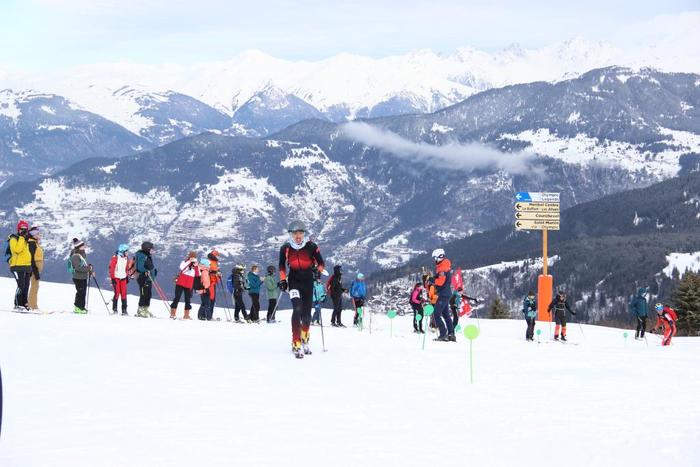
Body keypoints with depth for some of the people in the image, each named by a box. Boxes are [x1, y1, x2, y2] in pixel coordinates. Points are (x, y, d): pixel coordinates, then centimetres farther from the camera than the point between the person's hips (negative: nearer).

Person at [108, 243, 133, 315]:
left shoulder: (126, 259, 8)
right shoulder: (115, 258, -9)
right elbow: (111, 268, -9)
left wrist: (127, 277, 16)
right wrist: (112, 278, -12)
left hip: (123, 278, 5)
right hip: (116, 278, -5)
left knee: (124, 294, 0)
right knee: (117, 293, -8)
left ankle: (124, 310, 2)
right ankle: (114, 309, 1)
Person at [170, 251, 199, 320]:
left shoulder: (195, 265, 12)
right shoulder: (185, 262, 1)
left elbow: (198, 274, -1)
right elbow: (182, 268, -22)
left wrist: (196, 266, -11)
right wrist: (189, 261, -22)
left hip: (189, 285, 4)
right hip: (180, 283, -4)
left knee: (188, 300, 2)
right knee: (177, 298, -4)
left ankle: (186, 315, 7)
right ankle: (173, 314, -2)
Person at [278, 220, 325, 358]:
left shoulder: (311, 247, -8)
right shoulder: (285, 248, -4)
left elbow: (321, 262, 3)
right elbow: (282, 266, 12)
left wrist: (318, 270, -17)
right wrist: (283, 280, 2)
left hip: (308, 281, 1)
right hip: (294, 281, -1)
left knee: (307, 313, 7)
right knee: (297, 309, -22)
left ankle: (304, 340, 34)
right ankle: (296, 345, -24)